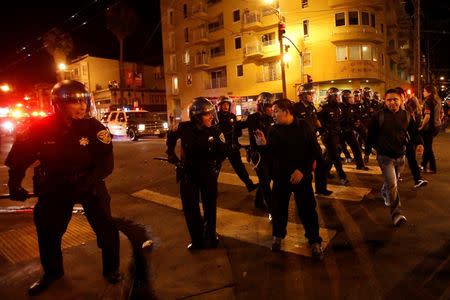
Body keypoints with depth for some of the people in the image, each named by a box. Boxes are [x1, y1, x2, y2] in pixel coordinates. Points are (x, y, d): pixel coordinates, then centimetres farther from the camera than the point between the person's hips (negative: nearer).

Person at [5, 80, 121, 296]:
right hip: (55, 186, 2)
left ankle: (111, 269, 20)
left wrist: (86, 182, -32)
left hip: (88, 185, -2)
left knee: (105, 227, -4)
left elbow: (106, 162, -20)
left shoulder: (94, 127, -17)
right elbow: (20, 154, 0)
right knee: (47, 229, 10)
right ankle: (52, 272, 36)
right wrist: (14, 182, -8)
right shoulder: (42, 128, -13)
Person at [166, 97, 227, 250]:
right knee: (190, 208, 9)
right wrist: (171, 153, 4)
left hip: (208, 174, 0)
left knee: (210, 207, 14)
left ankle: (210, 236, 35)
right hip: (188, 174, 1)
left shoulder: (215, 130, -16)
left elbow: (222, 154, -9)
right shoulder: (184, 128, -16)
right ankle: (197, 239, 27)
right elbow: (171, 136, 7)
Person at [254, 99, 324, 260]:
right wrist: (264, 144, -18)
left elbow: (314, 150, -9)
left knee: (307, 209, 4)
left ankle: (314, 241, 22)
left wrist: (302, 170, -17)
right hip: (280, 176, 3)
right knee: (279, 207, 13)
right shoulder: (274, 130, -1)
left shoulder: (304, 127, -8)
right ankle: (278, 235, 36)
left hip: (302, 176, -2)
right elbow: (271, 153, 3)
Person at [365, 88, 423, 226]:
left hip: (400, 155, 5)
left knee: (392, 181, 22)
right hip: (385, 156, -5)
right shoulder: (378, 116, -11)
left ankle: (384, 194, 53)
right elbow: (371, 135, -6)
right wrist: (367, 151, -2)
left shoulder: (406, 115, 1)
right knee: (392, 184, -12)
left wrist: (418, 143, -12)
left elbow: (413, 131, 7)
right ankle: (396, 213, -2)